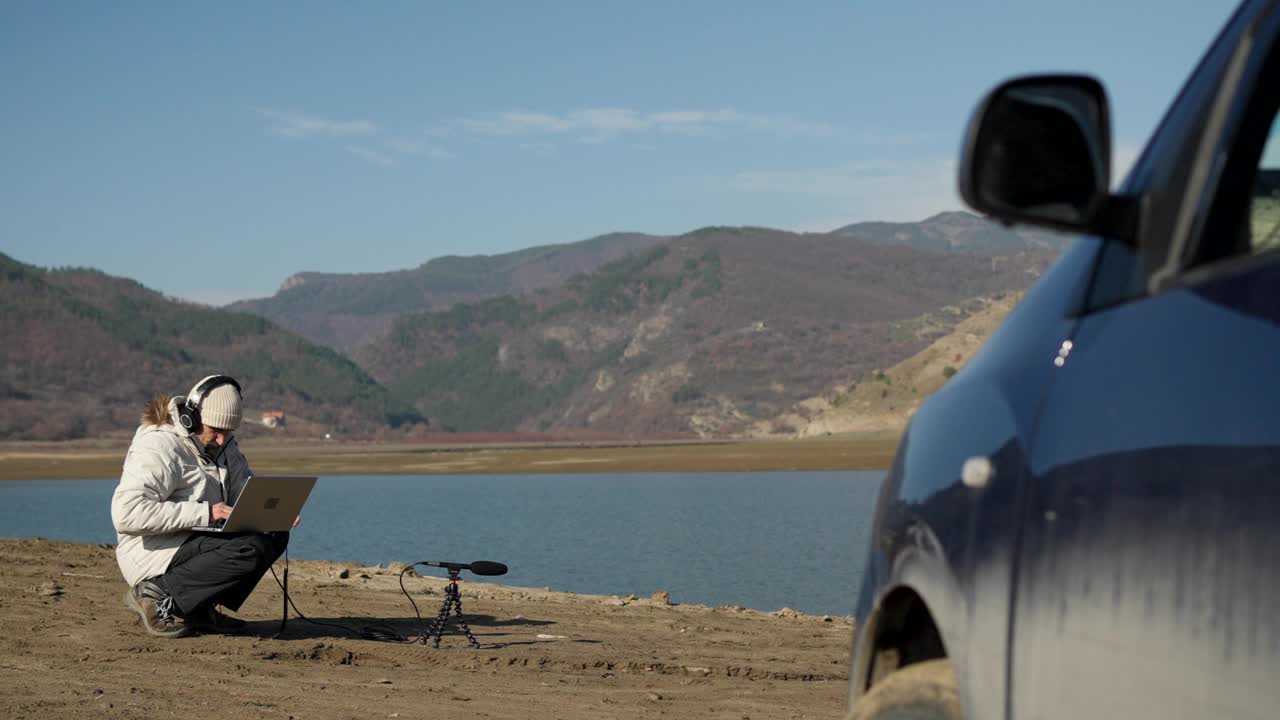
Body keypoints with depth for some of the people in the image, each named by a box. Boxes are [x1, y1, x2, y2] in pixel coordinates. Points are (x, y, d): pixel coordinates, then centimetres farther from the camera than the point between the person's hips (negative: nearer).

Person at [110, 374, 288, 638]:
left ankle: (201, 608, -2)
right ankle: (159, 594, -15)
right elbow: (126, 512, -28)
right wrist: (203, 513, -31)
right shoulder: (159, 446, -17)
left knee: (275, 535, -1)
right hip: (155, 555, -9)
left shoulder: (223, 445, 12)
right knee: (250, 550, -26)